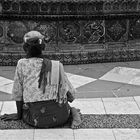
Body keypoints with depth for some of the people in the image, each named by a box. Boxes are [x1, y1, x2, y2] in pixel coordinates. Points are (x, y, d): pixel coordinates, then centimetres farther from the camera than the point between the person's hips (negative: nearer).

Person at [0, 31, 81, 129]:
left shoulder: (21, 64, -2)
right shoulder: (57, 66, 1)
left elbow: (17, 93, 3)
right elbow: (71, 95, 5)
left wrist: (19, 115, 18)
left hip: (38, 121, -4)